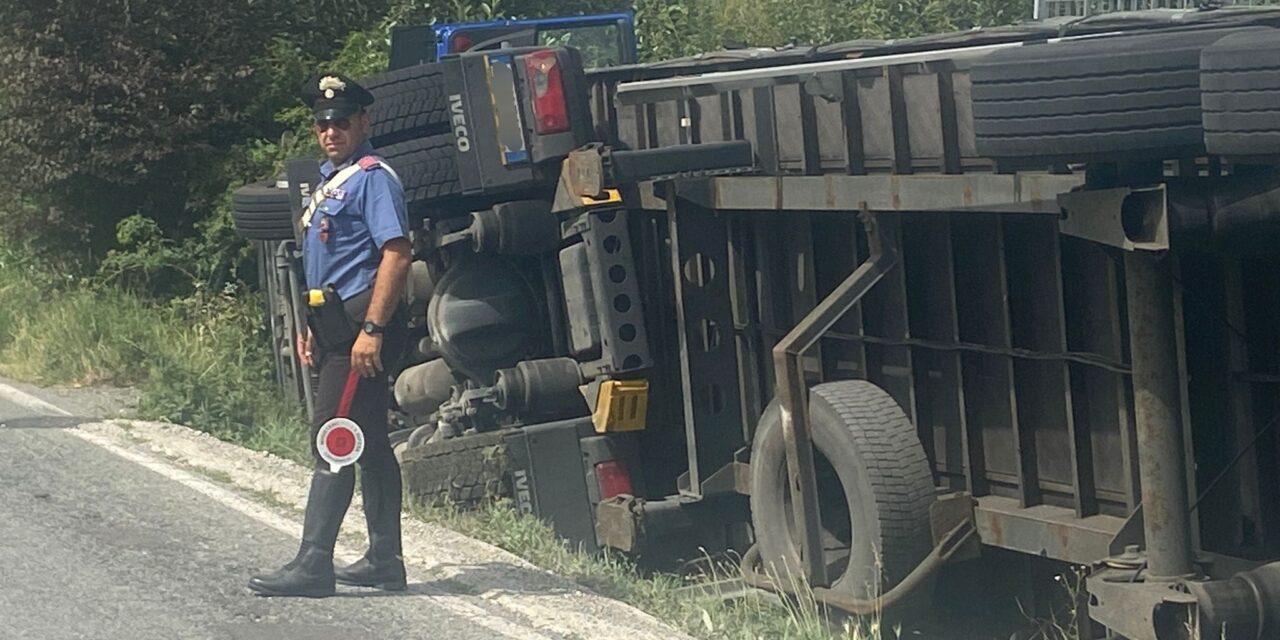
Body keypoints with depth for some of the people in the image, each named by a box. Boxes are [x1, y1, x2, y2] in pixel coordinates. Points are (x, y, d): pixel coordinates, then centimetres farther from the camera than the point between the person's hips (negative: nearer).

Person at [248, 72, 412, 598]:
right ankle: (384, 561, 19)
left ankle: (313, 565, -11)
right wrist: (312, 325, 22)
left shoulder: (372, 177, -12)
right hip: (335, 326, 10)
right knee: (368, 444, 13)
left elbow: (396, 254, -21)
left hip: (361, 323, -10)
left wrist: (372, 329, -26)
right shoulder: (329, 179, 19)